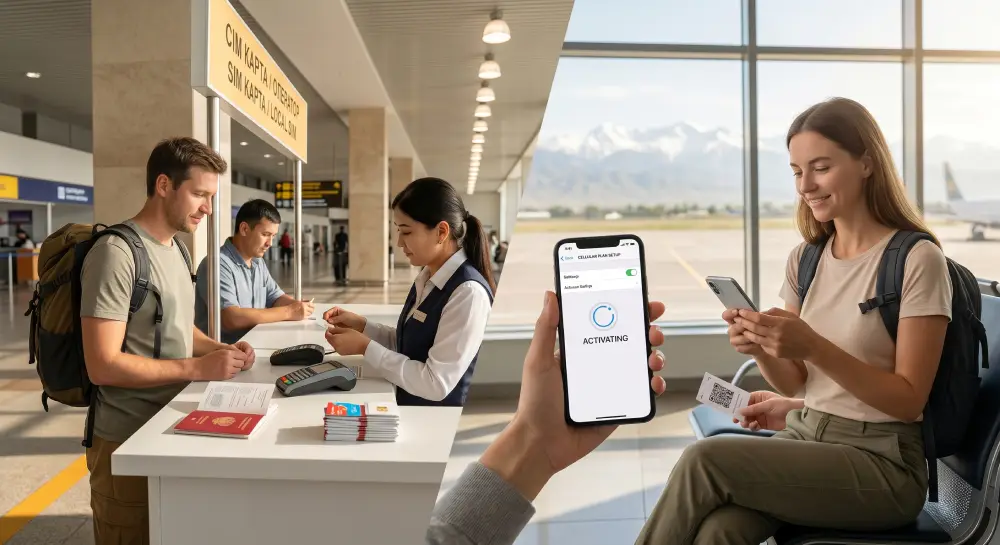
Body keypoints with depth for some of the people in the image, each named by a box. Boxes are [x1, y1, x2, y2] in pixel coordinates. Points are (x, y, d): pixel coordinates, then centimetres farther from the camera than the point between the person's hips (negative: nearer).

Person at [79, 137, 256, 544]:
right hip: (129, 441, -9)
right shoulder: (117, 252, -20)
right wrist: (199, 368, -23)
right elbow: (103, 366, -24)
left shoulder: (174, 249, 9)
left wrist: (220, 349, 0)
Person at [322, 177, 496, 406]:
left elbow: (436, 384, -21)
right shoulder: (427, 278, 5)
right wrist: (362, 326, 2)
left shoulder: (468, 292, -21)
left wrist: (365, 347, -16)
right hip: (409, 411, 7)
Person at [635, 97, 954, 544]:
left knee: (704, 460, -25)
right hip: (804, 437, 4)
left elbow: (908, 401, -12)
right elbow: (793, 384, 9)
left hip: (883, 463, -4)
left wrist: (813, 346, -25)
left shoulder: (917, 260, -10)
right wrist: (761, 350, -14)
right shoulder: (804, 259, 7)